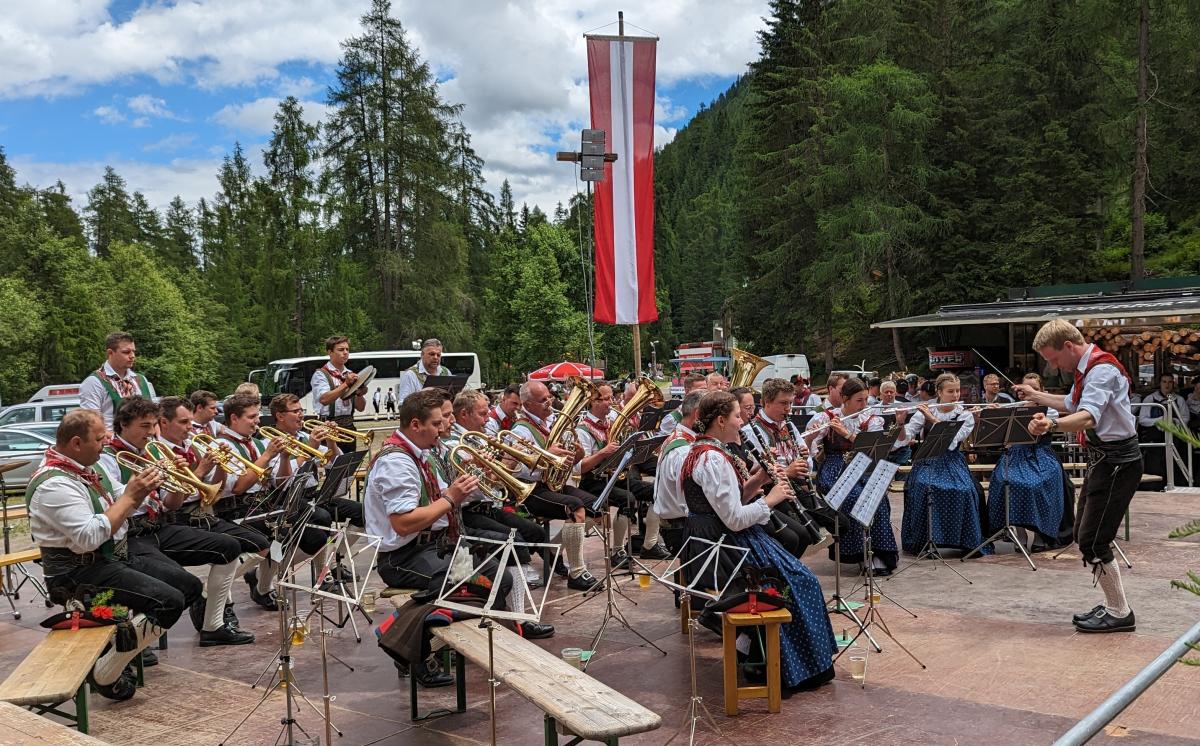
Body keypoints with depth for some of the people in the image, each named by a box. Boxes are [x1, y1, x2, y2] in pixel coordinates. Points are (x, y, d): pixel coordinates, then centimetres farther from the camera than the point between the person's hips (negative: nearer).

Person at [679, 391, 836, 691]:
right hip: (723, 543, -10)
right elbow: (734, 519, -24)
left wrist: (755, 481, 3)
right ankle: (798, 667, 9)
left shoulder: (701, 450, 10)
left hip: (705, 541, 10)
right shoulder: (713, 459, -22)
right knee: (798, 580, -3)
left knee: (793, 570, 14)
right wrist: (770, 499, -11)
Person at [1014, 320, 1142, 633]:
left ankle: (1120, 614, 5)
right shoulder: (1086, 369, 11)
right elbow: (1071, 404, 31)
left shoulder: (1102, 370, -22)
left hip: (1117, 462, -11)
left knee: (1092, 542, -8)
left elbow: (1088, 417, -40)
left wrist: (1052, 425, -56)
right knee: (1083, 536, 16)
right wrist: (1036, 396, 31)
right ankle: (1113, 604, 28)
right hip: (1103, 458, 11)